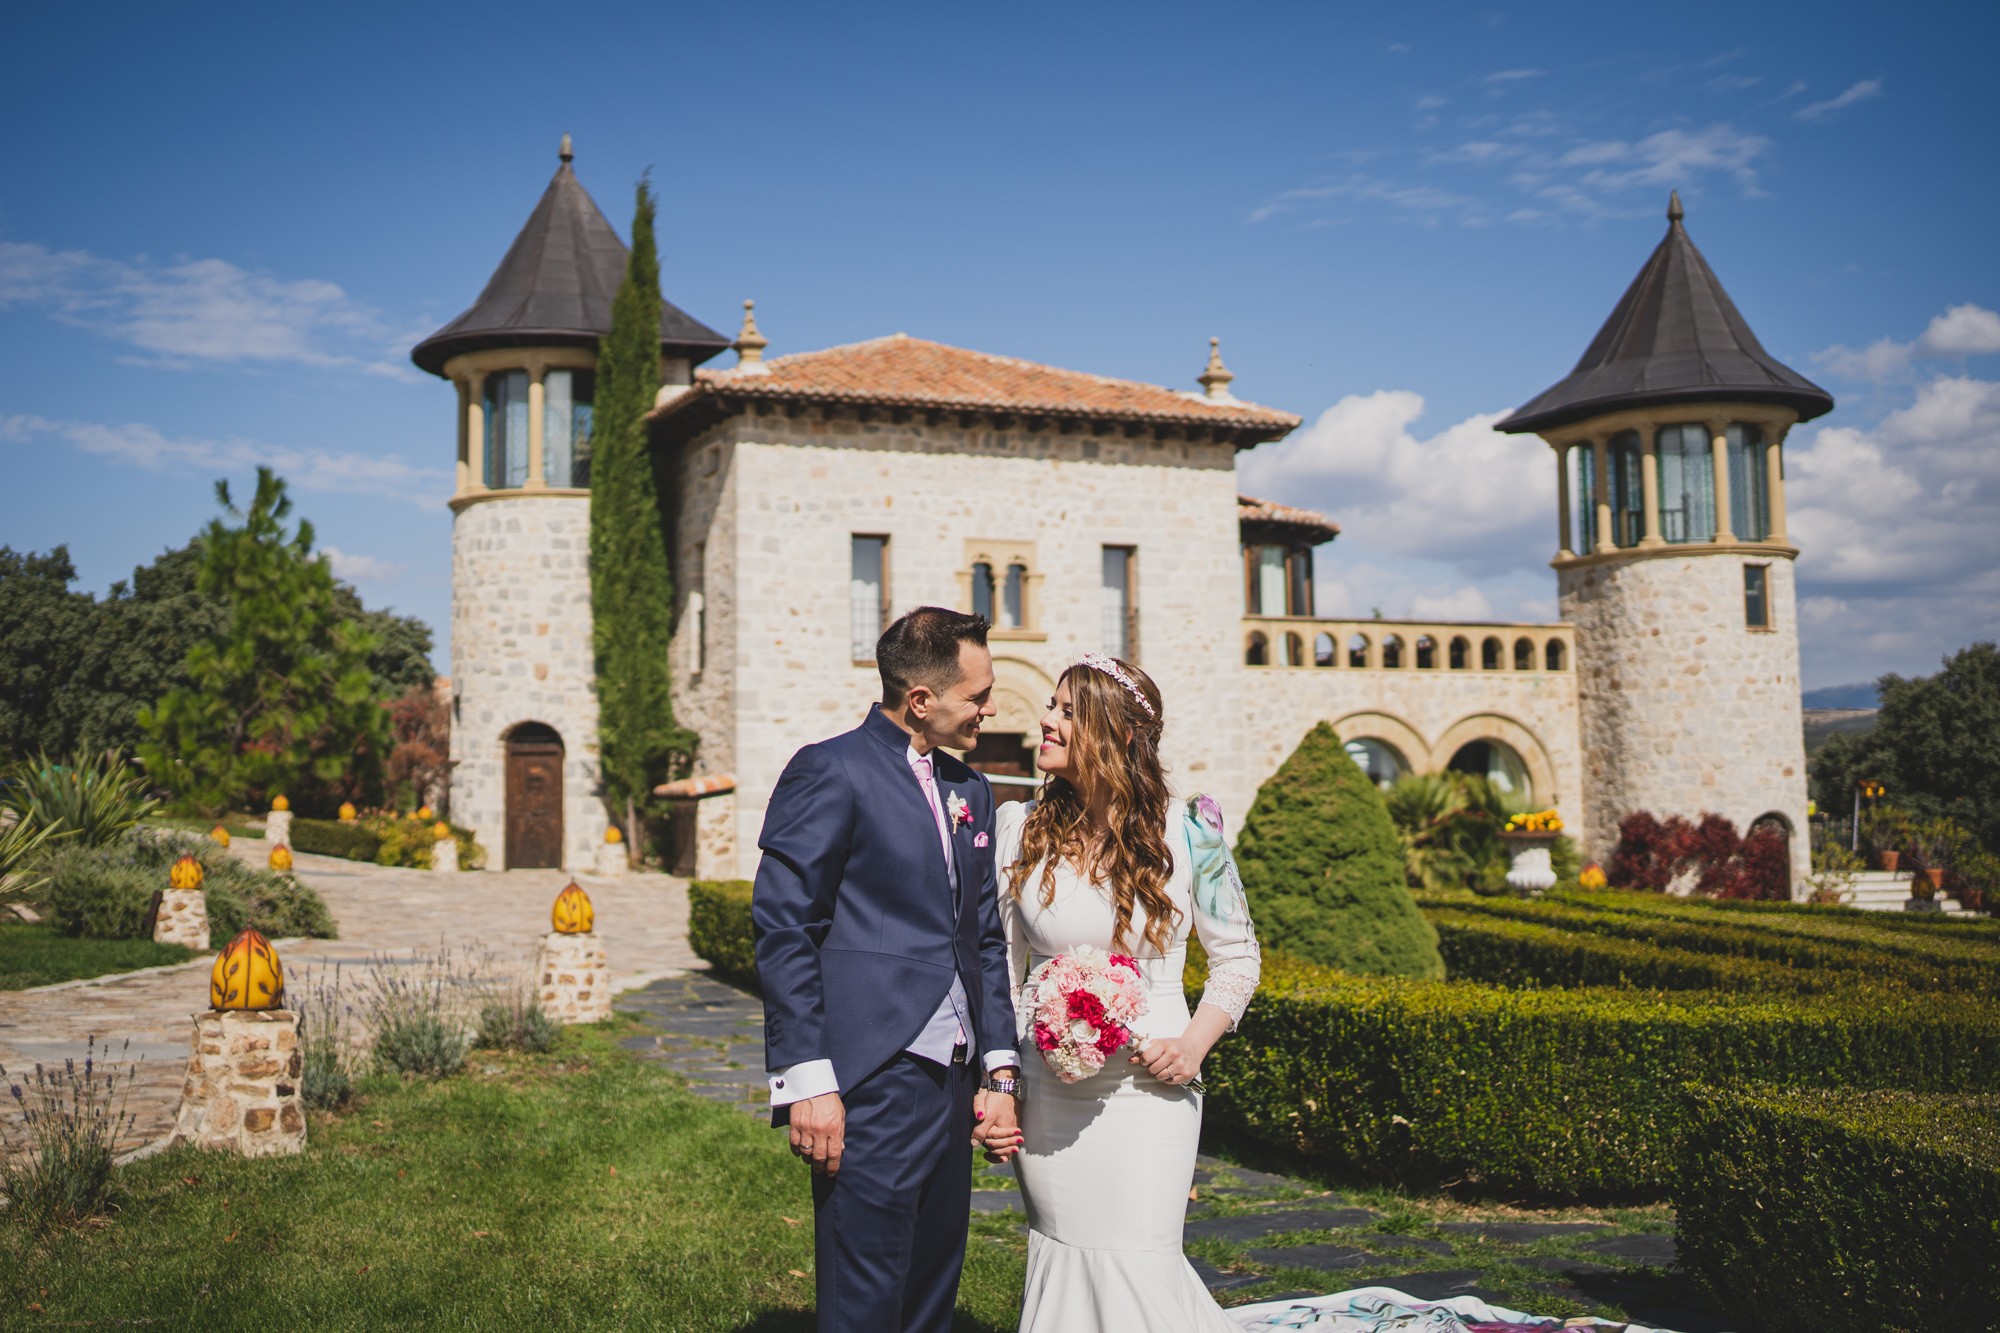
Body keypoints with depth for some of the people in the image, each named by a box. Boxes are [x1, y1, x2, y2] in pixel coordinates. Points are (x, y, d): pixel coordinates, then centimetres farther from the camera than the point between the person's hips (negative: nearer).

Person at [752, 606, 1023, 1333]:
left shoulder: (971, 791, 16)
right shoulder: (829, 773, -8)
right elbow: (783, 931, -11)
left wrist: (1000, 1069, 12)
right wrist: (809, 1081, -16)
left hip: (951, 1083, 8)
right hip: (869, 1084, -8)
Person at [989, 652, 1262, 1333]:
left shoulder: (1184, 830, -7)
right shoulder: (1021, 830, 1)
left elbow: (1237, 954, 4)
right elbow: (1002, 971, 7)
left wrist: (1193, 1045, -11)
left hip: (1147, 1090, -3)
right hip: (1046, 1093, 3)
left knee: (1136, 1271, -3)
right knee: (1060, 1267, 11)